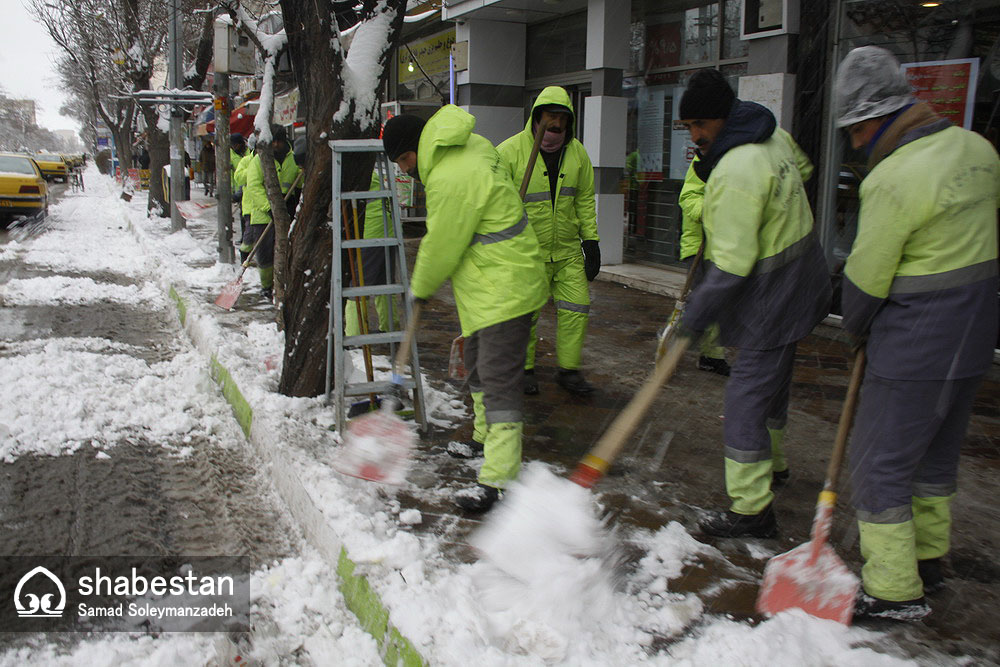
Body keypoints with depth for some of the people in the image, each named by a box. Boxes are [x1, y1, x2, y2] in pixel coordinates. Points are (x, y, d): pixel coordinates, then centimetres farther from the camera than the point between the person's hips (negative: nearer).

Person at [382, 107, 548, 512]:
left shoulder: (451, 179, -25)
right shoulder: (467, 146, 7)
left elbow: (441, 248, -16)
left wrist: (420, 288, 2)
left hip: (504, 287, -11)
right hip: (483, 285, 11)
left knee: (498, 378, -12)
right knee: (477, 366, 22)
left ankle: (497, 477, -11)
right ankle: (484, 438, 40)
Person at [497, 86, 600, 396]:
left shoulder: (576, 151, 5)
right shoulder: (510, 152, -10)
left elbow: (585, 199, 12)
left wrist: (591, 240, 8)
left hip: (568, 250, 4)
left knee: (576, 307, 1)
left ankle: (568, 370, 16)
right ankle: (524, 368, 23)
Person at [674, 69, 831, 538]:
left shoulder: (737, 172, -28)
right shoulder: (772, 134, 4)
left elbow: (732, 264, -28)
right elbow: (802, 170, 26)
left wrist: (696, 316, -20)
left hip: (772, 295, -11)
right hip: (795, 279, 11)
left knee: (747, 397, -6)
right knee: (772, 380, 25)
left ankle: (751, 509, 0)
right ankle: (767, 462, 45)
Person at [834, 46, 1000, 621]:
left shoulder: (894, 180, -22)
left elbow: (866, 277, -14)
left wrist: (857, 327, 4)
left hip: (915, 346, -9)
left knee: (880, 464, 3)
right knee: (937, 453, 21)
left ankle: (895, 591, 14)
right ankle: (929, 562, 37)